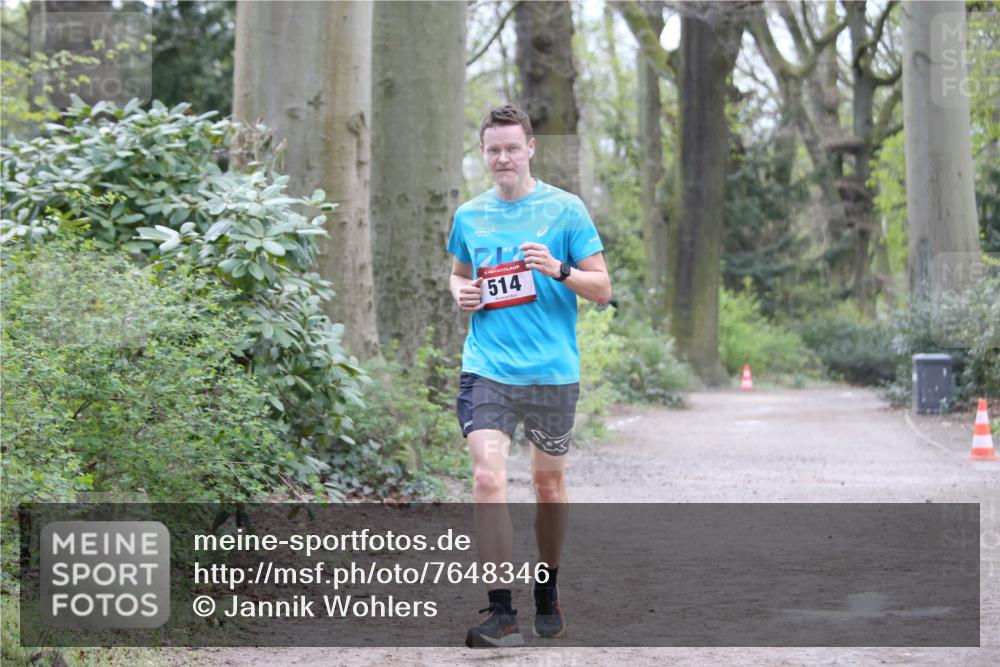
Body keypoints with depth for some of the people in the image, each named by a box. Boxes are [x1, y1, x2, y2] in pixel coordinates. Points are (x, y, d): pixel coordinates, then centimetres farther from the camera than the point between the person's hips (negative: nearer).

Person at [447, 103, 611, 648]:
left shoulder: (565, 209, -1)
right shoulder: (468, 216, 9)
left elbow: (602, 288, -1)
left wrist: (558, 269, -19)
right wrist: (460, 292, 4)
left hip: (553, 372, -1)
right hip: (487, 370, 1)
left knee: (548, 484, 11)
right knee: (488, 479, -15)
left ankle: (547, 592, 34)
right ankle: (500, 614, -14)